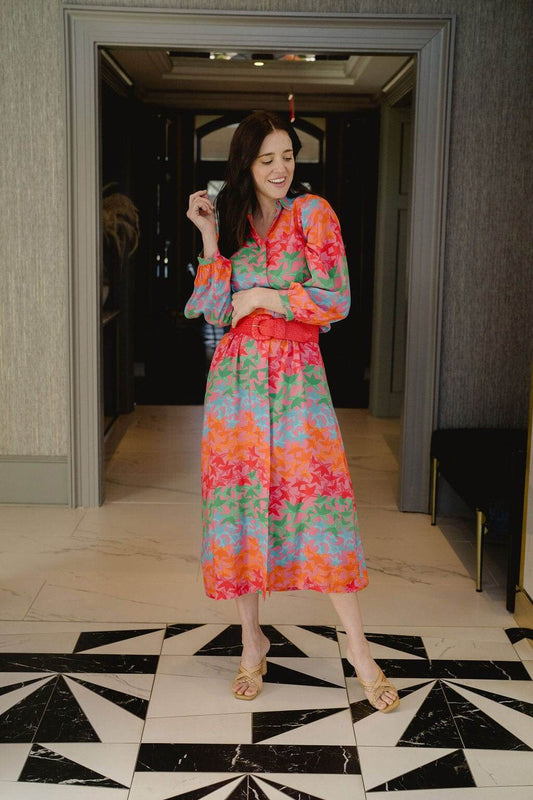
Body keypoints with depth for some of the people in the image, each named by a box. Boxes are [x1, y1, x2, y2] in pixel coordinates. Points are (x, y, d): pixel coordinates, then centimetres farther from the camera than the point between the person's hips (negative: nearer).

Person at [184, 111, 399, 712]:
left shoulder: (311, 212, 1)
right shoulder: (232, 221, 11)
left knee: (320, 502, -6)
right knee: (239, 500, 4)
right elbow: (214, 309, 1)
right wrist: (210, 237, -4)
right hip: (237, 375, 3)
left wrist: (259, 297, -7)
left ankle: (357, 647, 6)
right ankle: (252, 640, 20)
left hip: (296, 375, -3)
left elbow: (336, 302, -7)